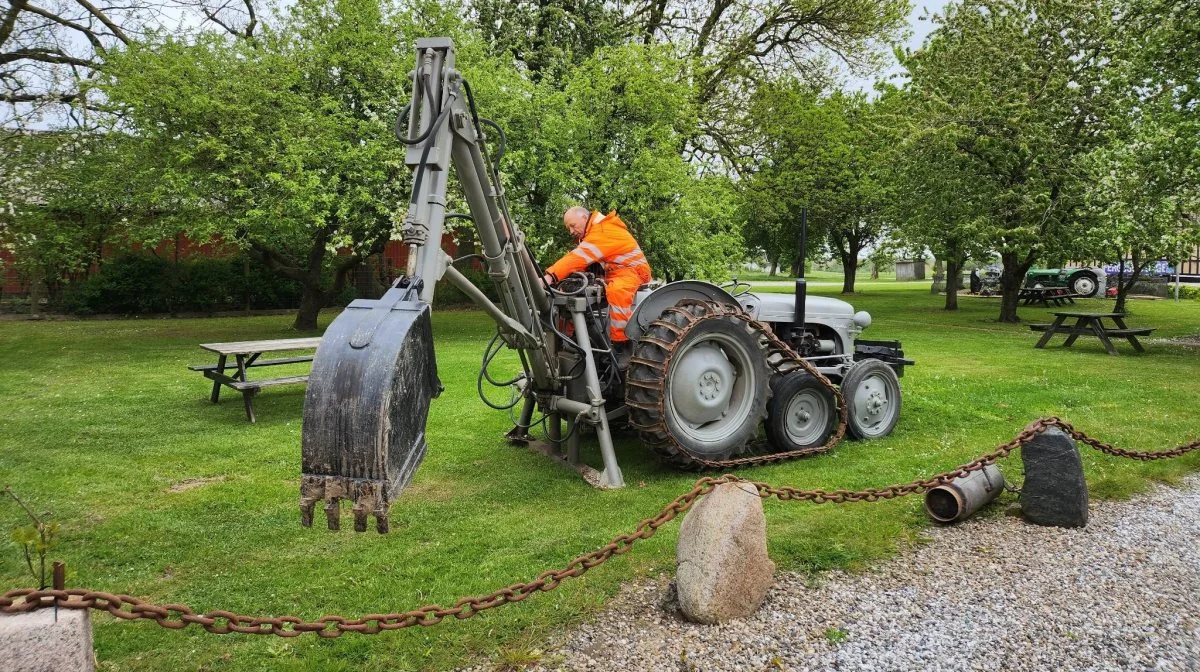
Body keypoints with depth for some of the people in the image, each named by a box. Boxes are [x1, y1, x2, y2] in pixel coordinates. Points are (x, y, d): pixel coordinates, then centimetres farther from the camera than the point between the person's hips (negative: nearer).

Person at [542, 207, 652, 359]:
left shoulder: (603, 231, -21)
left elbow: (580, 257, -33)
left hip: (631, 270, -10)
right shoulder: (593, 232, 12)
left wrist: (550, 277, -41)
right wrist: (551, 276, -11)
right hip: (610, 274, 10)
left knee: (616, 291, -42)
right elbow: (575, 257, 4)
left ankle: (622, 345, -38)